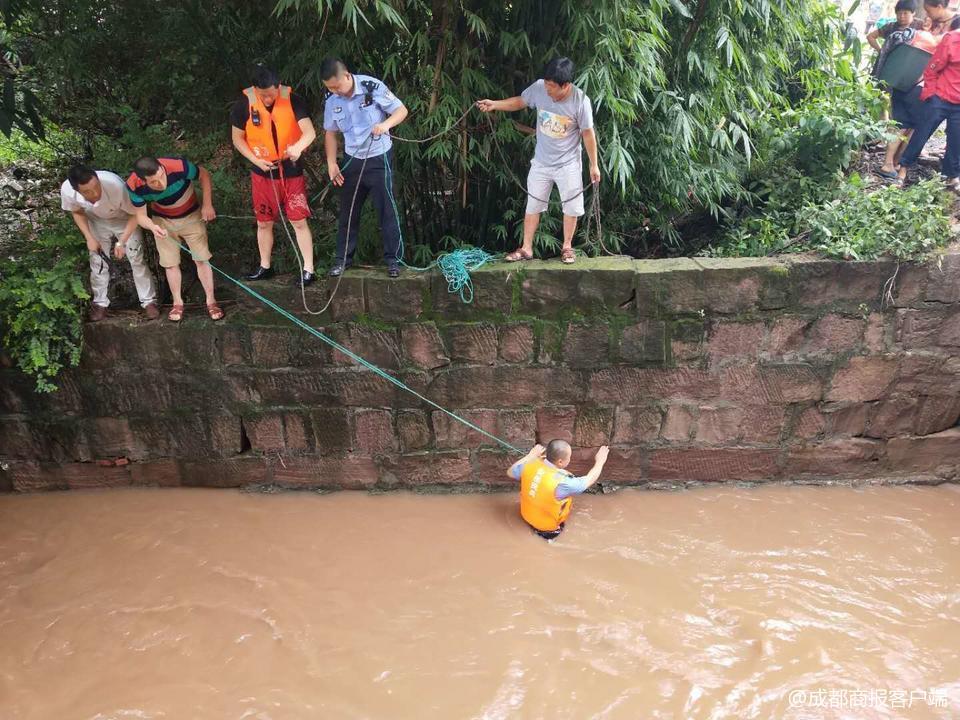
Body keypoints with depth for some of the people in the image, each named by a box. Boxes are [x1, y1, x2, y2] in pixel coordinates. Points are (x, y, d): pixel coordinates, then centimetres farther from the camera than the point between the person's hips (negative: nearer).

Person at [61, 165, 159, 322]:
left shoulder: (115, 185, -42)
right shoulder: (67, 190, -31)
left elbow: (135, 213, -27)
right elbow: (77, 212, -7)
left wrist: (121, 242, -31)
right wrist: (89, 238, -17)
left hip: (125, 219, -2)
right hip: (97, 222, 3)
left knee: (137, 259, -4)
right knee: (97, 262, 6)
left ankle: (149, 301, 9)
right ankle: (100, 303, 21)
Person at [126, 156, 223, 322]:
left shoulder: (179, 166, -36)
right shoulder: (134, 186, -29)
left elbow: (204, 175, -16)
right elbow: (140, 215, -17)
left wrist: (207, 205, -18)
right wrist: (152, 227, -39)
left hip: (192, 216, -1)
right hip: (163, 221, 1)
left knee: (202, 259, 1)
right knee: (170, 263, 6)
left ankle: (211, 301, 15)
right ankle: (178, 302, 24)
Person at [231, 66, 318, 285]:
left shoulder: (294, 101, -13)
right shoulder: (244, 104, -9)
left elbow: (310, 132, -22)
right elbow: (237, 138, 0)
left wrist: (298, 147, -43)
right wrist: (256, 160, -13)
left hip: (292, 170, -2)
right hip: (262, 172, 2)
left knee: (299, 222, 0)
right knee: (264, 223, 13)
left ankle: (308, 269, 9)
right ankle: (265, 266, 29)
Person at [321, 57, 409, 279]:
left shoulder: (373, 87, -16)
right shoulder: (331, 100, -3)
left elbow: (401, 110, -12)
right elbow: (330, 133, 8)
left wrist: (386, 124, -31)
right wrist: (331, 163, -1)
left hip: (379, 158, -4)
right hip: (352, 160, 4)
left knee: (386, 209, 0)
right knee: (348, 211, 9)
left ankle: (393, 258, 10)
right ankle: (343, 258, 20)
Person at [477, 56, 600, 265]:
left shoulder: (580, 101, -21)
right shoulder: (538, 88, -15)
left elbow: (588, 133, -10)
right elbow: (519, 102, 5)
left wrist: (594, 164, -5)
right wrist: (494, 104, -9)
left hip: (568, 164, -2)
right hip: (541, 162, 3)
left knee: (571, 207, 7)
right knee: (533, 205, 8)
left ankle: (567, 247, 26)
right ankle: (526, 248, 20)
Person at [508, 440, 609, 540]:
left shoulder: (530, 465, -20)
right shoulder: (561, 482, -34)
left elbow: (510, 472, 1)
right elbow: (589, 480, -17)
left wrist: (531, 455, 7)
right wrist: (600, 461, -1)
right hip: (546, 527, -5)